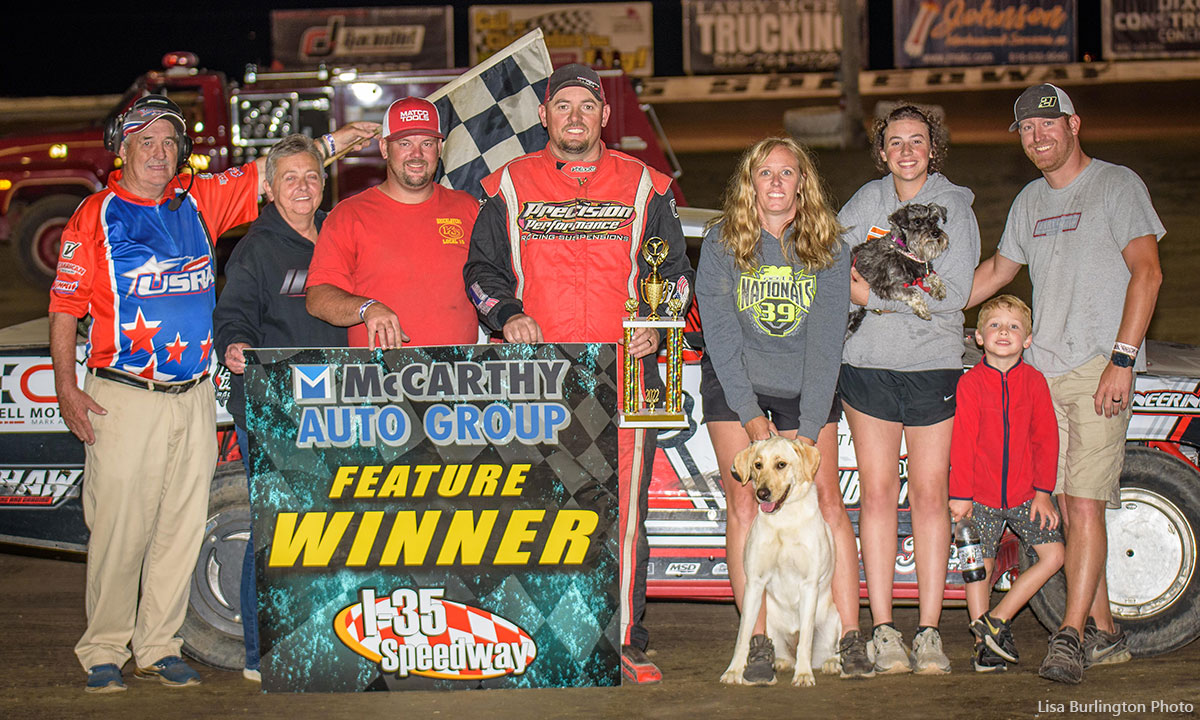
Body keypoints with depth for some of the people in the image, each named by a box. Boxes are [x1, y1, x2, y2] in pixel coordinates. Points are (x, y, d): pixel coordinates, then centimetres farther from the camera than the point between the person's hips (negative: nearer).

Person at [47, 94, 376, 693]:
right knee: (119, 526, -5)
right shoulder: (96, 216, 0)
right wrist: (66, 387, -7)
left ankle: (158, 646, 16)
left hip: (194, 393, 4)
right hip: (124, 396, -4)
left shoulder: (199, 201, 11)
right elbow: (65, 306, 0)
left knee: (182, 527, 6)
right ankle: (103, 650, 7)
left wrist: (338, 139, 11)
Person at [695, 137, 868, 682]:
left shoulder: (828, 249, -9)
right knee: (744, 503, -9)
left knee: (827, 501, -9)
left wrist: (808, 428, -17)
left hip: (805, 385, 1)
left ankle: (850, 636, -3)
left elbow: (825, 342, -11)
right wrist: (750, 419, -18)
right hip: (733, 382, -1)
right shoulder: (722, 242, -11)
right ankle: (758, 642, -5)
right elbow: (721, 335, -13)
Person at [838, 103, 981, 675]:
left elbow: (954, 294, -11)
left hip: (933, 365, -2)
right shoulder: (868, 200, 9)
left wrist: (873, 293, -13)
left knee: (930, 495, -1)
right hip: (867, 364, 2)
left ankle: (929, 632, 4)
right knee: (877, 493, 1)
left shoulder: (954, 209, -1)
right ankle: (883, 631, 5)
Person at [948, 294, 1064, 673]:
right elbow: (962, 443, -6)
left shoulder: (1034, 381, 0)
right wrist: (960, 495, -9)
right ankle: (984, 644, 10)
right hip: (982, 497, -2)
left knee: (1053, 554, -7)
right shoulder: (970, 383, -6)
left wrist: (1043, 492, -1)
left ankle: (997, 619, 2)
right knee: (980, 566, -1)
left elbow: (1046, 439, 2)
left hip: (1025, 495, 2)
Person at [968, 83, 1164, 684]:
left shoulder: (1118, 186, -1)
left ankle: (1071, 634, -16)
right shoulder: (1030, 202, 18)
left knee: (1084, 503, -14)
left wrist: (1121, 359, -17)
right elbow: (996, 270, 31)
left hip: (1100, 367, -6)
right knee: (1068, 506, 6)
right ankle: (1103, 633, 13)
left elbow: (1146, 272, -9)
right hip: (1042, 371, 6)